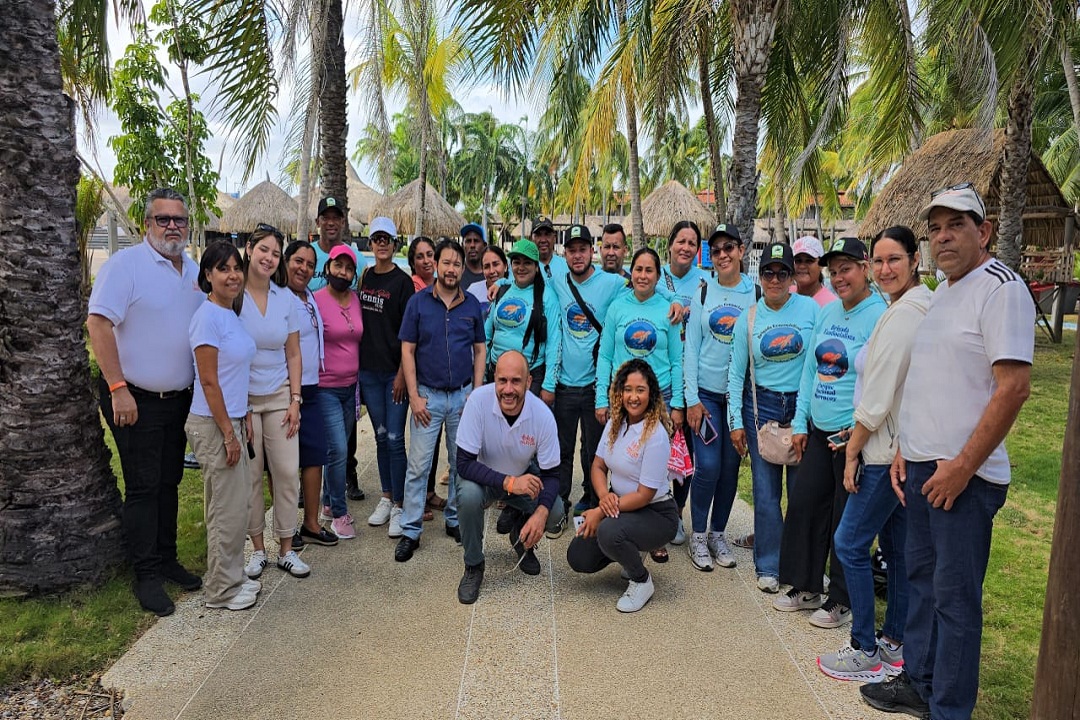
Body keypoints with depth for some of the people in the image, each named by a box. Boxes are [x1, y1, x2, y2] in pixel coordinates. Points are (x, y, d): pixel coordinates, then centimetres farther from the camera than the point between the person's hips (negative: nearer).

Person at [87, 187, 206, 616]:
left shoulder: (195, 272, 7)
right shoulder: (125, 264, -12)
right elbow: (98, 323, -19)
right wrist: (118, 388, -22)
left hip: (180, 398, 6)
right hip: (135, 398, -6)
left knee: (169, 482, 15)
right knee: (143, 487, 1)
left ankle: (166, 560, 28)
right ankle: (147, 576, 13)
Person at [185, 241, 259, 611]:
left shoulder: (231, 314, 12)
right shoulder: (208, 316, -16)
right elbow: (209, 381, -18)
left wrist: (244, 420, 15)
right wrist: (228, 433, -18)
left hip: (232, 419, 9)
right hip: (213, 424, -9)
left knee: (237, 502, 16)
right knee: (228, 507, -1)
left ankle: (231, 577, 30)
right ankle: (221, 590, 14)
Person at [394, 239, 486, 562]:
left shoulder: (472, 304, 4)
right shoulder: (418, 302, -2)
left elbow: (480, 350, 8)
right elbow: (407, 351, -3)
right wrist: (414, 396, -9)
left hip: (464, 395, 2)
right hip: (428, 395, -2)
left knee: (462, 463, 11)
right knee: (418, 465, -1)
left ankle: (455, 520, 27)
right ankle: (411, 531, 9)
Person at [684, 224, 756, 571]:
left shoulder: (756, 293, 1)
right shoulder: (702, 293, 2)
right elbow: (691, 348, 0)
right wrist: (692, 398, -6)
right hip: (706, 393, -1)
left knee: (731, 466, 9)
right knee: (708, 466, -5)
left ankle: (718, 533, 26)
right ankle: (698, 535, 14)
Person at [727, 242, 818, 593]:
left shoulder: (811, 309, -2)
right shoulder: (748, 318, 3)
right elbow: (736, 372, 6)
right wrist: (736, 422, 2)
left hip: (804, 406, -1)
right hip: (762, 406, 1)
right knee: (766, 491, 5)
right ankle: (769, 566, 19)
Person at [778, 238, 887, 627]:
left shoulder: (881, 317, -13)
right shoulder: (827, 312, 9)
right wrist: (800, 423, 9)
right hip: (818, 430, 7)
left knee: (846, 520, 6)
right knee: (802, 505, 11)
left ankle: (841, 600, 23)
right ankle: (806, 587, 28)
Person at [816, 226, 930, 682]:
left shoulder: (902, 314, -18)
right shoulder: (926, 307, 11)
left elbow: (878, 397, -20)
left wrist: (852, 451, -10)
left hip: (888, 450, -10)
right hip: (908, 449, 10)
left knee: (850, 543, -1)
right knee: (897, 546, 16)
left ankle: (867, 653, 9)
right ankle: (896, 644, 29)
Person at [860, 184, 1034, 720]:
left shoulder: (1000, 288, -12)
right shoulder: (940, 293, 14)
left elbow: (1013, 388, -19)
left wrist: (963, 466, -19)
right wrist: (905, 449, 13)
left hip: (964, 474, -8)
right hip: (920, 465, 9)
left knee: (955, 594, 2)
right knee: (921, 576, 18)